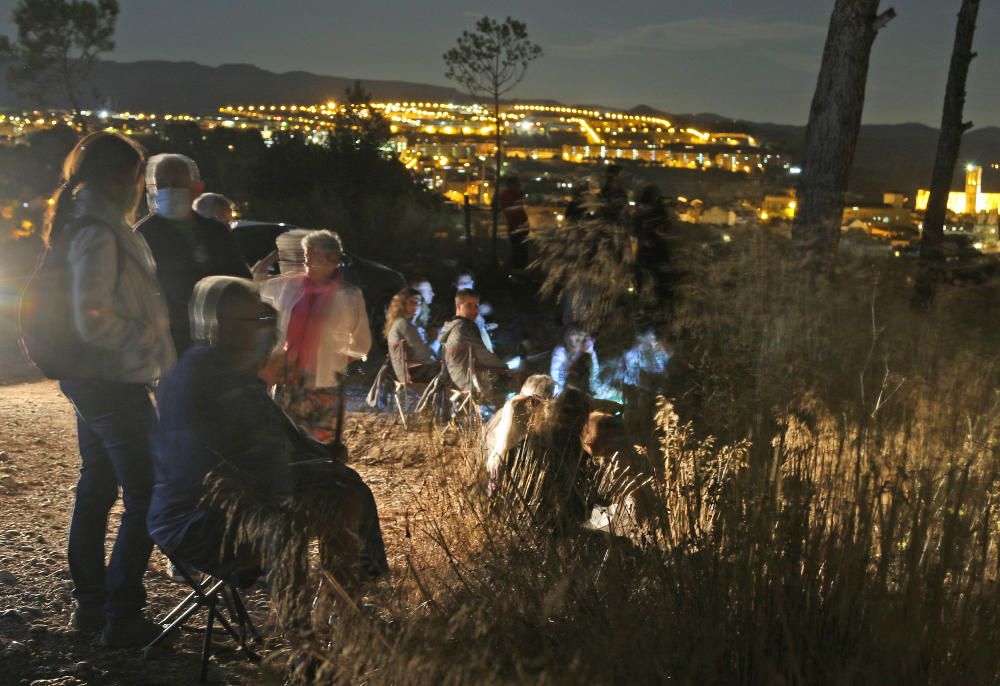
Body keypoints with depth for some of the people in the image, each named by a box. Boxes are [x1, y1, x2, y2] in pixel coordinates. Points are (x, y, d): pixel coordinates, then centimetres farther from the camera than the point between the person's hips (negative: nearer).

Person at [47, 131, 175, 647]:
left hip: (91, 381, 11)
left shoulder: (84, 226, 12)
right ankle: (121, 617, 1)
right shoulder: (100, 233, -19)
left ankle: (89, 604, 27)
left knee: (96, 489, 16)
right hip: (114, 382, -10)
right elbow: (92, 319, -25)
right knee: (146, 496, -4)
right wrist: (149, 343, -12)